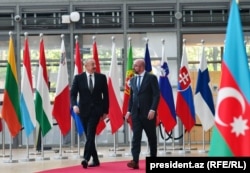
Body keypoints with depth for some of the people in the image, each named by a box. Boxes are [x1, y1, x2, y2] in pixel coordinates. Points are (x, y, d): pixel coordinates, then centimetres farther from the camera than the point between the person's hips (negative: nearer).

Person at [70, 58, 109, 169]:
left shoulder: (101, 77, 3)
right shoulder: (78, 78, 2)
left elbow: (106, 95, 6)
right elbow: (73, 93, -1)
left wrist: (105, 111, 4)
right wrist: (74, 105, -19)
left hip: (96, 110, -2)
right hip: (84, 110, 2)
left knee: (90, 135, -16)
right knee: (89, 136, 7)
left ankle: (86, 158, -20)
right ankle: (95, 160, 17)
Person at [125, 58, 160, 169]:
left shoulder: (151, 77, -5)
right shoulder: (133, 80, 12)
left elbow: (156, 95, -10)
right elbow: (131, 97, 15)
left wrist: (153, 109, -19)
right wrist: (129, 111, 5)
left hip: (148, 113, -4)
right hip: (136, 113, 4)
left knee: (152, 137, 7)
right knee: (136, 137, -5)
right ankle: (135, 161, -10)